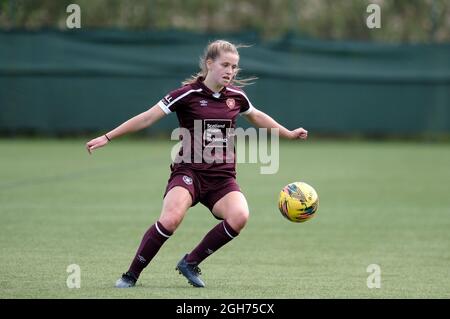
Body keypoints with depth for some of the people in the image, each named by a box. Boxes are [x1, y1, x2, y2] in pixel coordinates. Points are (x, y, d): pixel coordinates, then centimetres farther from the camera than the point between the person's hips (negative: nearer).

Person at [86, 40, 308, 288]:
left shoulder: (236, 96, 8)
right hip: (189, 171, -4)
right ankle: (131, 275, -12)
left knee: (239, 216, -25)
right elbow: (147, 118, -6)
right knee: (170, 219, -30)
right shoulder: (188, 94, -6)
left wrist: (289, 134, 37)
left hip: (222, 176, 4)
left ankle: (190, 263, -4)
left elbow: (257, 117, 30)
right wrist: (108, 137, -9)